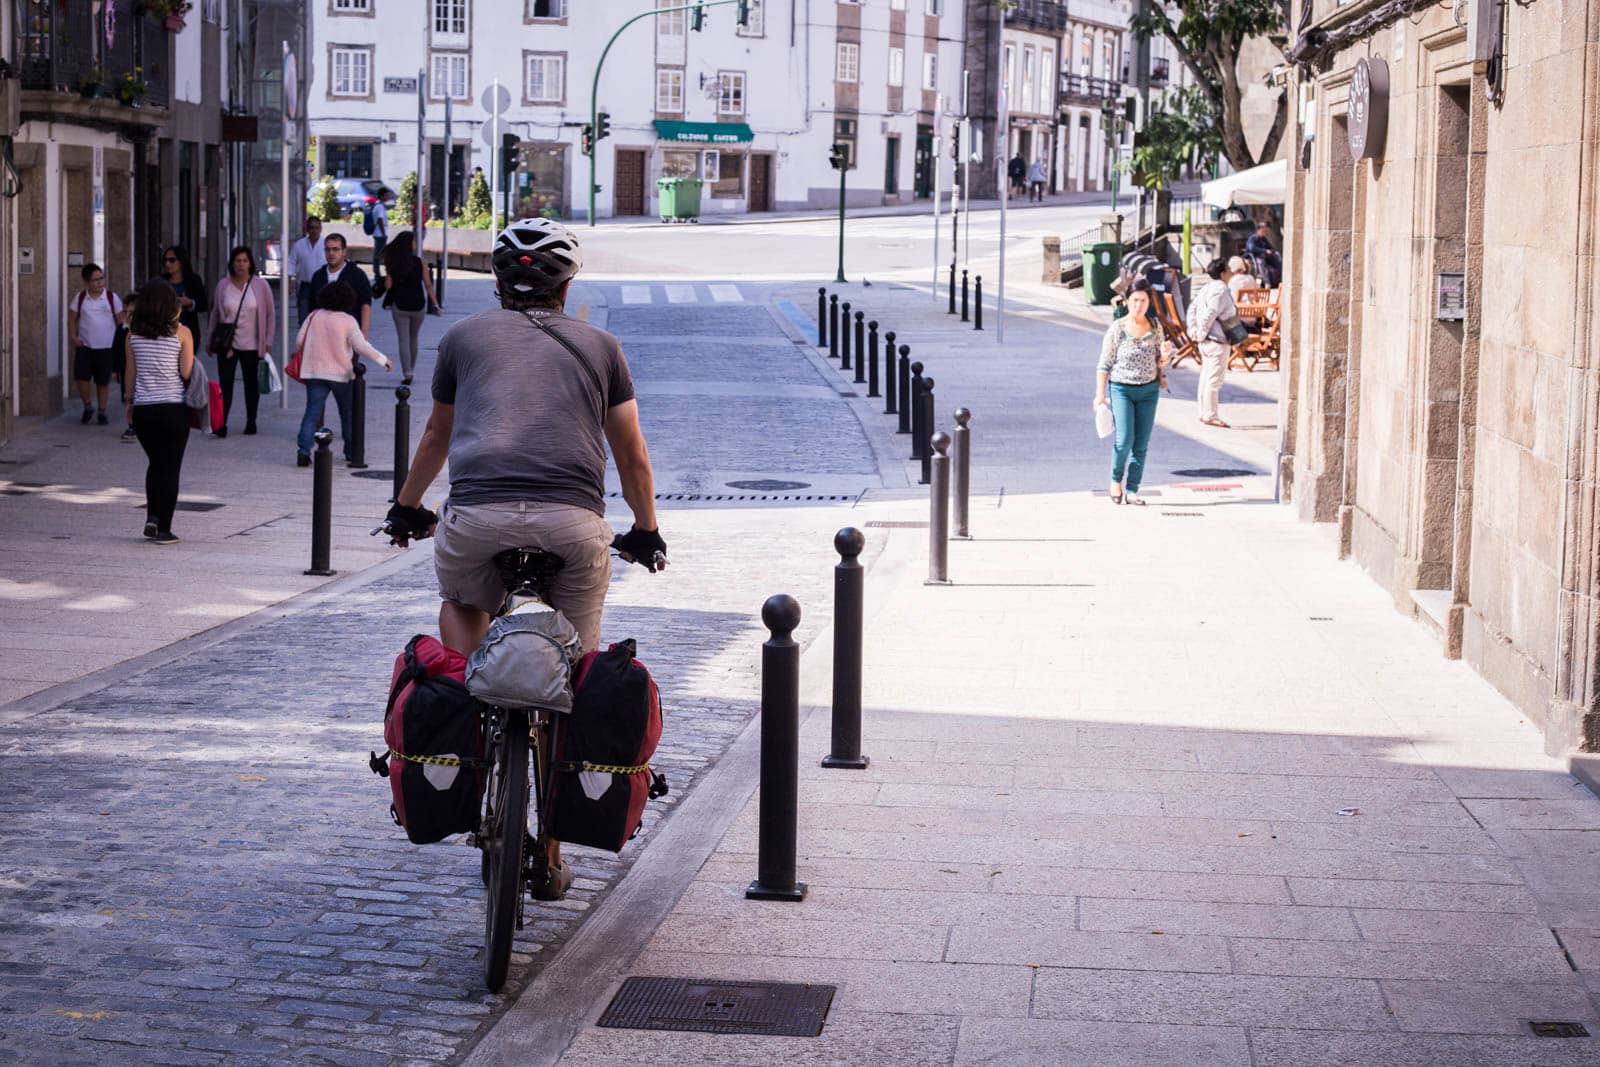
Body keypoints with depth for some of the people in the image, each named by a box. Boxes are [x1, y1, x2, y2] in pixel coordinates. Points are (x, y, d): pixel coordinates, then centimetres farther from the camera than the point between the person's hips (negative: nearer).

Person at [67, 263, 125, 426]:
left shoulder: (112, 298, -1)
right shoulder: (80, 298, 2)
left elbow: (120, 321, 4)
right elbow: (72, 319, 9)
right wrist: (73, 336, -4)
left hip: (106, 347, -1)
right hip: (84, 346, 1)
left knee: (103, 381, 5)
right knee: (81, 377, -9)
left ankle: (102, 412, 19)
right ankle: (87, 407, 13)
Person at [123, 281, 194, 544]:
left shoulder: (134, 333, 1)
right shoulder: (181, 333, -7)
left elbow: (130, 372, 7)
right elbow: (187, 373, -7)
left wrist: (130, 400, 19)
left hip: (143, 409, 3)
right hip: (174, 407, -3)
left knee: (155, 463, 21)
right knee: (170, 468, 4)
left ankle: (152, 517, 7)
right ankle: (164, 530, 2)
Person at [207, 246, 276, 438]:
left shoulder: (261, 285, -2)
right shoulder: (223, 285, 2)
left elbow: (270, 315, 2)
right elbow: (215, 314, 10)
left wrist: (268, 342, -2)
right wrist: (212, 340, 9)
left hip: (252, 344, 0)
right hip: (227, 343, 0)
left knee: (251, 383, 10)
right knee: (225, 383, -8)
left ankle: (251, 422, 21)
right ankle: (221, 423, -11)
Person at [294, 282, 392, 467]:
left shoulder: (314, 317, 2)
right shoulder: (348, 321, -8)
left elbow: (299, 342, 4)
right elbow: (361, 346, -12)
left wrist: (306, 356, 24)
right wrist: (383, 360, -3)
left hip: (314, 372, 2)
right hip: (341, 373, -2)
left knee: (312, 413, -3)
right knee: (347, 413, 16)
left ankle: (303, 450, -19)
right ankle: (351, 450, 25)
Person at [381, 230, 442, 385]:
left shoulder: (393, 262, -6)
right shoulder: (420, 262, -7)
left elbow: (389, 285, -7)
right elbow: (428, 285, -7)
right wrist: (435, 304, -3)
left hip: (399, 306, -1)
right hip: (418, 306, 1)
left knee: (403, 340, 2)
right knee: (413, 338, 19)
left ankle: (407, 374, -7)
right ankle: (410, 369, 29)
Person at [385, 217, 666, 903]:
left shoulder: (465, 336, 21)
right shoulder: (598, 345, 22)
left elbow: (436, 438, 34)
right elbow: (631, 455, 27)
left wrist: (408, 506, 51)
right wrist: (646, 532, 43)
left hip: (477, 513, 0)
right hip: (574, 523, 0)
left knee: (461, 607, 33)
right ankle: (551, 858, 16)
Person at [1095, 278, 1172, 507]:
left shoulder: (1155, 326, 2)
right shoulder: (1117, 329, -7)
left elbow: (1160, 362, 11)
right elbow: (1104, 364, -3)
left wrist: (1165, 355, -12)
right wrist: (1100, 393, -7)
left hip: (1149, 389, 4)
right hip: (1121, 388, -3)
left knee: (1142, 443, 2)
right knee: (1124, 439, -15)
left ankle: (1132, 490, 10)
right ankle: (1116, 480, 10)